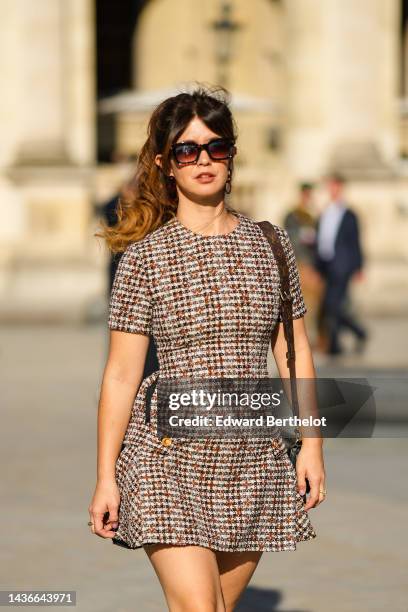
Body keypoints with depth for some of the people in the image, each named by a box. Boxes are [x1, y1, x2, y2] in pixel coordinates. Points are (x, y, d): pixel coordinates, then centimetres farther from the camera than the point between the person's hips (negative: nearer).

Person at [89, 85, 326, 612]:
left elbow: (294, 350, 12)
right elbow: (120, 373, -2)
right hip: (171, 455, -3)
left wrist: (311, 445, 6)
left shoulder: (270, 246, 7)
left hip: (253, 457, 4)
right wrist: (105, 478, -4)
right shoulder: (145, 257, -3)